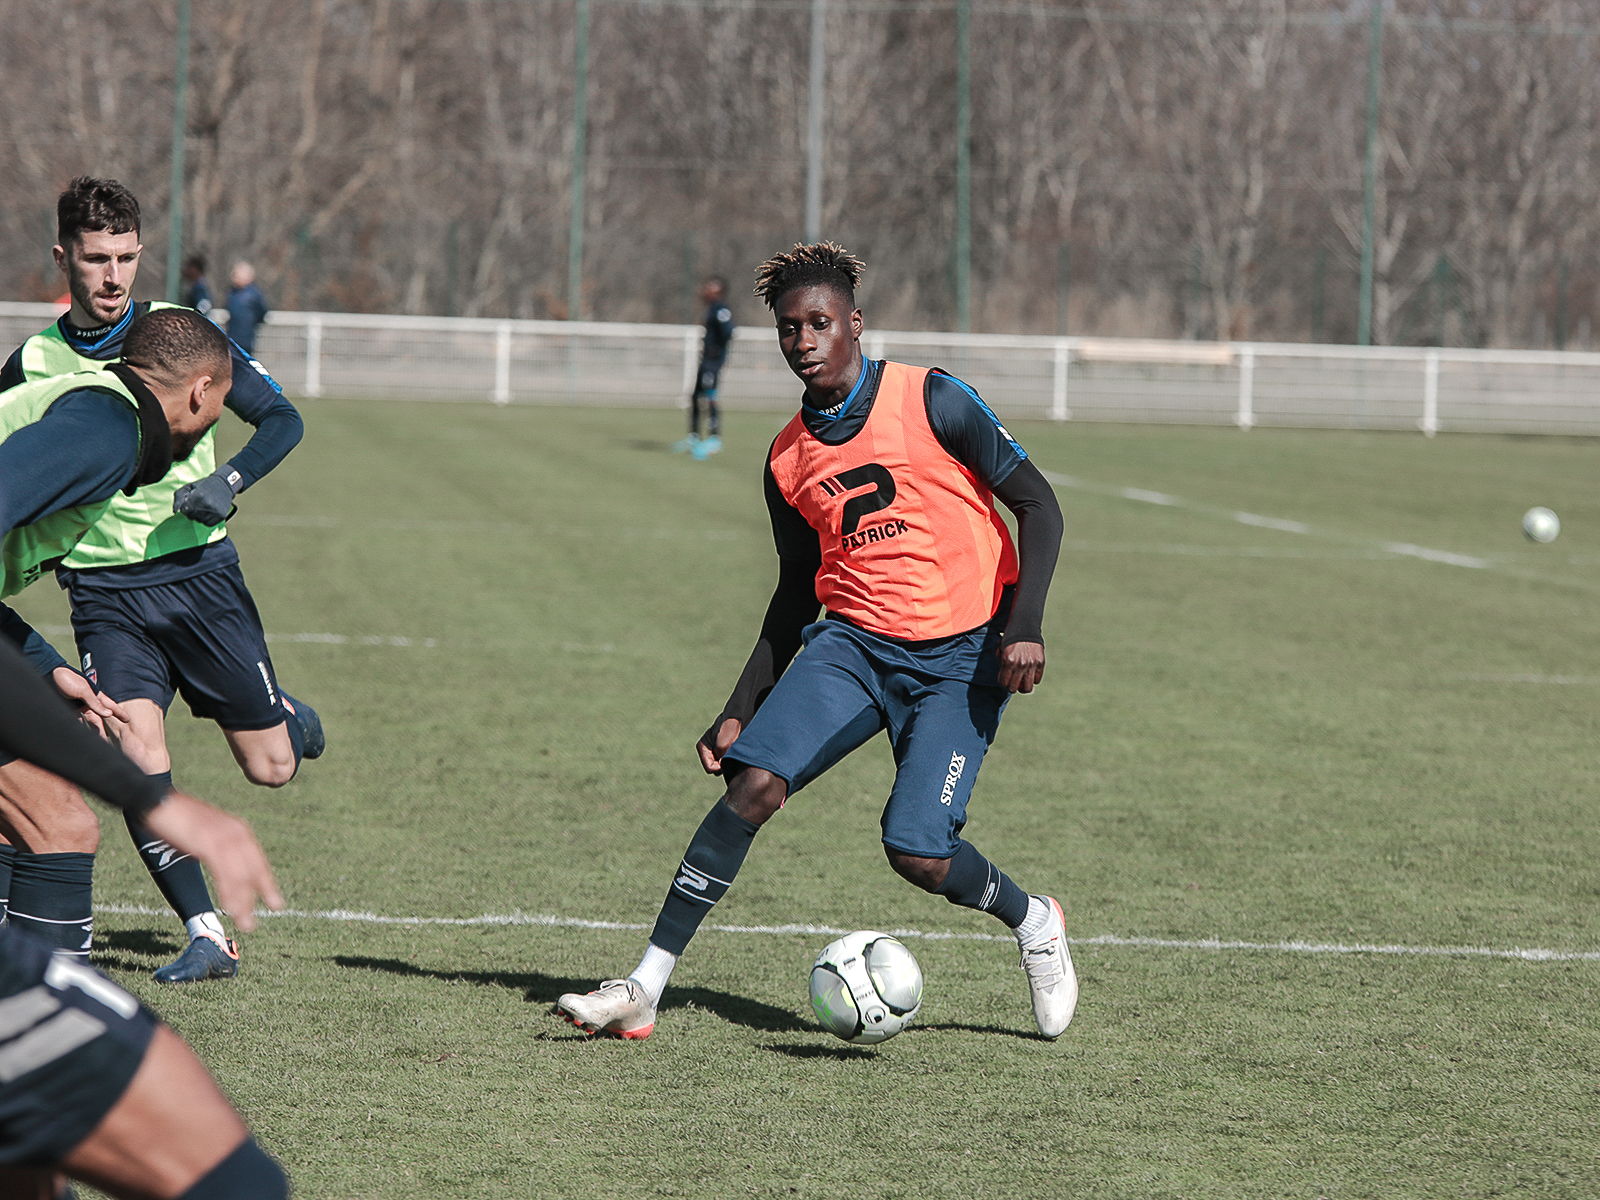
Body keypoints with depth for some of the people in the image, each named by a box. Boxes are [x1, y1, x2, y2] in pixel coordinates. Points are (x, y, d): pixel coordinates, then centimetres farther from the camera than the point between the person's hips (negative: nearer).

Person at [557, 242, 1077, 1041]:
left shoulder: (932, 403, -8)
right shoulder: (788, 460, 8)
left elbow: (1038, 505, -6)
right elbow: (797, 593, 18)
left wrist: (1023, 626, -19)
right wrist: (740, 710, 13)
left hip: (960, 657, -4)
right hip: (854, 642, 4)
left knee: (917, 852, -16)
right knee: (753, 781, -16)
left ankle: (1033, 923, 17)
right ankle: (644, 989, -13)